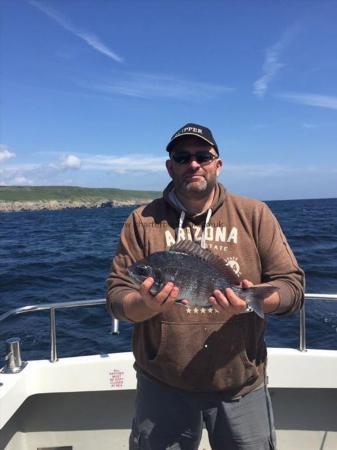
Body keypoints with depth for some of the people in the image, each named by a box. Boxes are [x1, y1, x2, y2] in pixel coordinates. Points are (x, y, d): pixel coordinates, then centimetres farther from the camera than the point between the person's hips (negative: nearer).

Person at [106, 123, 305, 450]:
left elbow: (292, 285, -3)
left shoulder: (254, 214, -1)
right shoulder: (143, 221, -2)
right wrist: (147, 304, -26)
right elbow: (116, 296, -4)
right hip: (161, 386, 0)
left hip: (242, 385, 1)